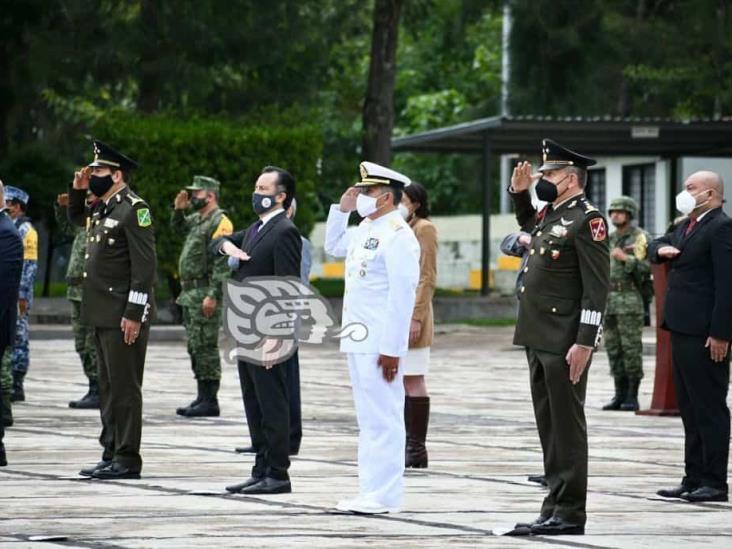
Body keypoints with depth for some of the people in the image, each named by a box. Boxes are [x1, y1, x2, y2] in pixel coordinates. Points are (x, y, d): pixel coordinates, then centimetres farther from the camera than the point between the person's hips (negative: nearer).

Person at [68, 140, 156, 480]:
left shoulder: (133, 209, -14)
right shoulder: (101, 207, 13)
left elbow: (145, 265, -18)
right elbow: (76, 218, 37)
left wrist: (134, 314, -21)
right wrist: (78, 190, 17)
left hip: (124, 315, -9)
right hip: (102, 312, 9)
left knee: (124, 387, -5)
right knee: (109, 386, 13)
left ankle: (127, 459, -2)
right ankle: (111, 454, 18)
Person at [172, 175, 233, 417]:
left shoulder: (219, 222, -14)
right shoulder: (198, 219, 16)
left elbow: (223, 263, -20)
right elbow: (178, 228, 36)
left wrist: (213, 295, -25)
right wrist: (179, 208, 16)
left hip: (206, 295, -10)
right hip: (190, 294, 10)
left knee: (205, 346, -10)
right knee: (195, 347, 13)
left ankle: (210, 401, -9)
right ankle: (203, 397, 18)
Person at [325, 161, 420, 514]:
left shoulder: (398, 235, -14)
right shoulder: (365, 229, 14)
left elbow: (402, 295, -18)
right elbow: (334, 247, 34)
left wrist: (391, 349, -20)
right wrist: (341, 209, 17)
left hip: (379, 344, -10)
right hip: (358, 340, 10)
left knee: (382, 419, -7)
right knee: (368, 419, 12)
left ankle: (384, 496, -5)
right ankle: (372, 491, 17)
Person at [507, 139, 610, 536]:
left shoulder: (587, 220, -12)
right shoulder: (549, 214, 14)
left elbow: (597, 287, -16)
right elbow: (527, 224, 40)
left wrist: (584, 343, -21)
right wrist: (519, 191, 22)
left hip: (565, 344, -9)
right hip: (538, 339, 9)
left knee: (567, 426, -4)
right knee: (549, 427, 11)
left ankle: (570, 513, 0)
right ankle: (555, 508, 15)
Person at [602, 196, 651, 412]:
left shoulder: (640, 238, -4)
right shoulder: (610, 239, 17)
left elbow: (645, 268, -12)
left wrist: (625, 258, -21)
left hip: (630, 299, -7)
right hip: (609, 299, 7)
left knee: (631, 348, -7)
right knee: (613, 348, 6)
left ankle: (632, 396, -4)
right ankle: (620, 395, 10)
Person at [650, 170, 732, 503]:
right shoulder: (687, 227, 17)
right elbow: (656, 246, 29)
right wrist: (661, 249, 3)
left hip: (704, 335, -10)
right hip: (682, 330, 10)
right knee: (690, 409, 13)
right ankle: (694, 478, 19)